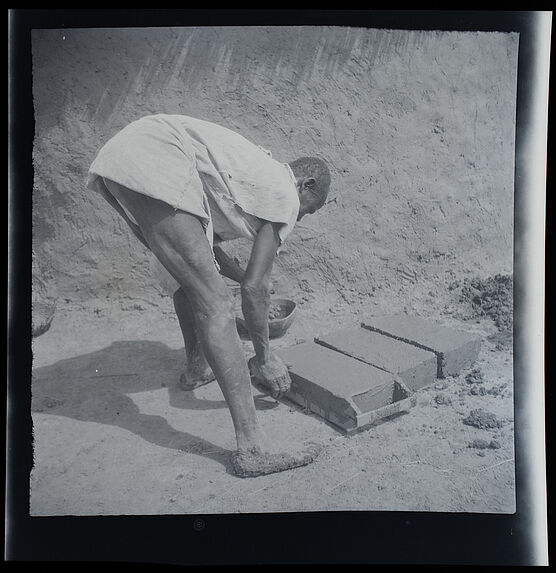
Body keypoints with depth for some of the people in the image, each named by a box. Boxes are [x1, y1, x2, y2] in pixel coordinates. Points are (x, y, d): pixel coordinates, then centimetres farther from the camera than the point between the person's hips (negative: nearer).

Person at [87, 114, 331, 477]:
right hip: (152, 169, -11)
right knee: (216, 306, -11)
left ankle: (196, 368, 47)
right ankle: (251, 448, -12)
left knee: (194, 277, 27)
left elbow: (204, 243, 33)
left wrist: (244, 278, 42)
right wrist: (265, 357, 10)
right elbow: (255, 286, 0)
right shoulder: (285, 195, 4)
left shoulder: (258, 170, 29)